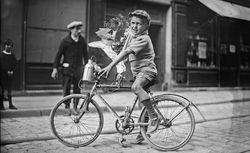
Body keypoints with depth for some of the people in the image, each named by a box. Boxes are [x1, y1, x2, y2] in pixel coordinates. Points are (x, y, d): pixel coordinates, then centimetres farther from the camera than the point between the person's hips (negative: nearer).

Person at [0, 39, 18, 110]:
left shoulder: (12, 55, 9)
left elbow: (15, 64, 7)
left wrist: (11, 71, -7)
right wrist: (7, 71, -15)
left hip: (10, 75, 4)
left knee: (9, 90, 8)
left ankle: (10, 104, 12)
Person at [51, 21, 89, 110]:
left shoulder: (82, 41, 3)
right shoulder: (65, 41, -7)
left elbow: (85, 54, 14)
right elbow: (59, 55, -3)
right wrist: (55, 68, -7)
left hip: (78, 68, 3)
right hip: (67, 68, -3)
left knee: (77, 89, 6)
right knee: (66, 89, 0)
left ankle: (75, 107, 18)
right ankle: (67, 107, 13)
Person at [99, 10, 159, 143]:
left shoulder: (144, 39, -17)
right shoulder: (131, 35, 11)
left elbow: (126, 52, -26)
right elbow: (124, 51, 14)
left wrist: (110, 66, -30)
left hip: (147, 69, -9)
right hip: (137, 71, 9)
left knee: (135, 87, -37)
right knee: (143, 102, 13)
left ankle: (154, 116, -27)